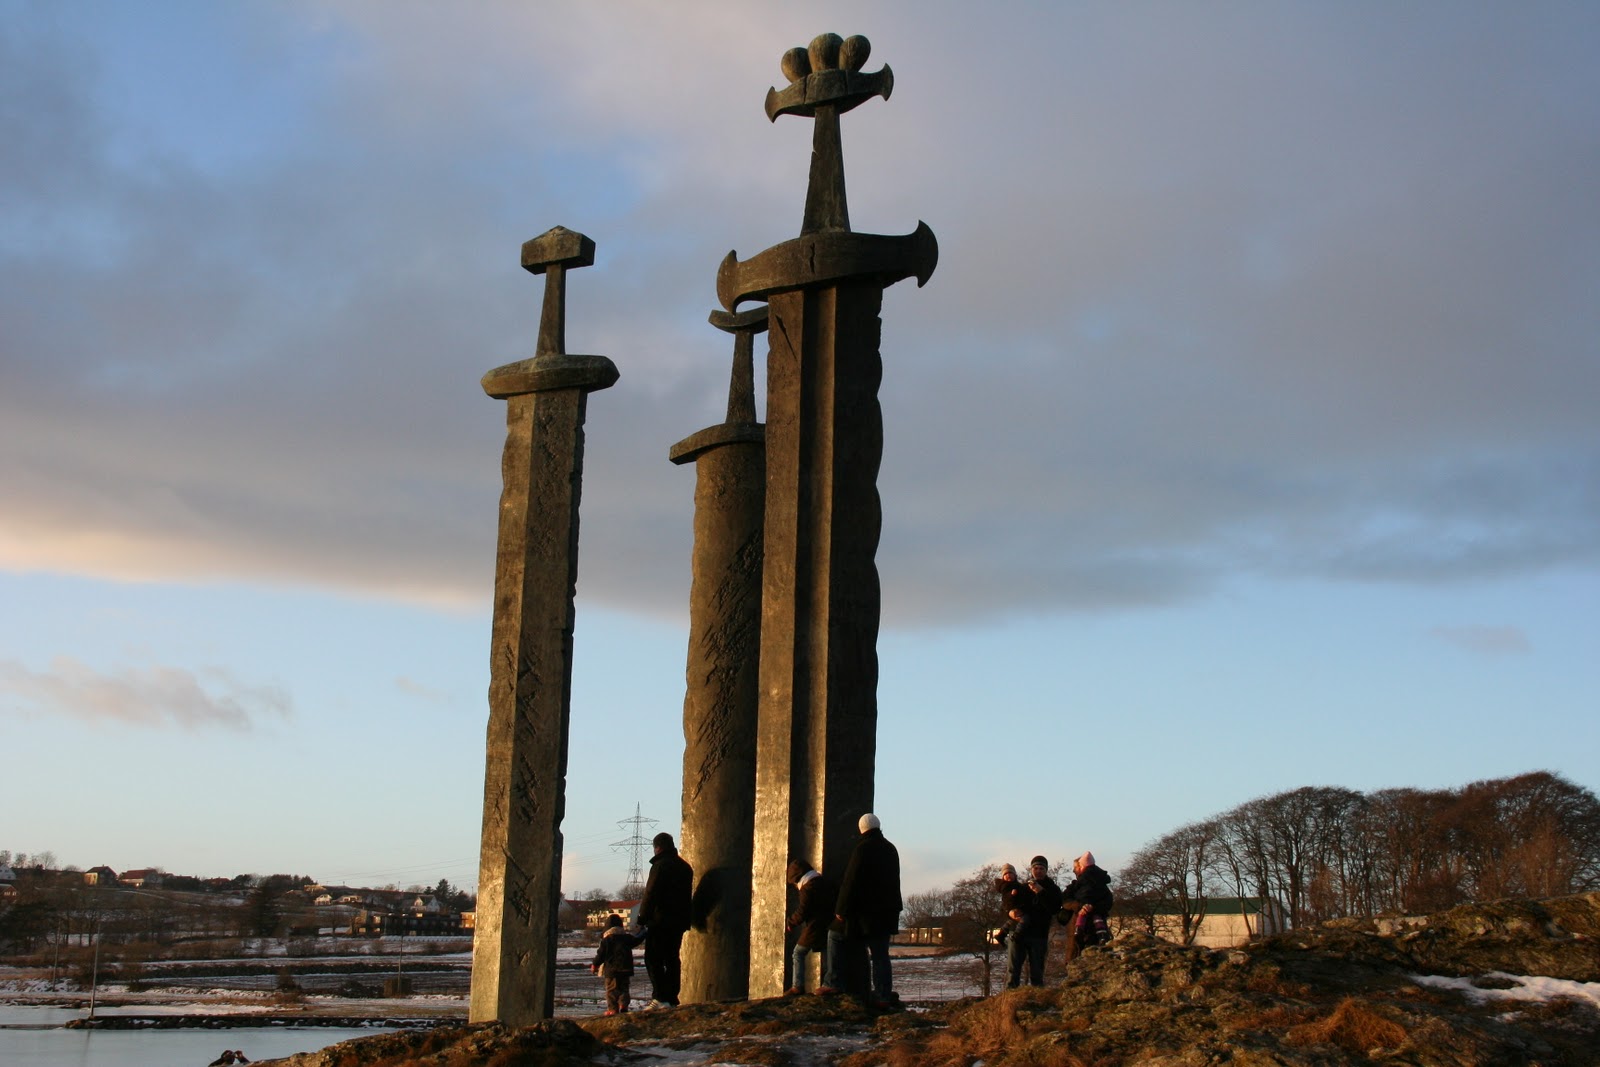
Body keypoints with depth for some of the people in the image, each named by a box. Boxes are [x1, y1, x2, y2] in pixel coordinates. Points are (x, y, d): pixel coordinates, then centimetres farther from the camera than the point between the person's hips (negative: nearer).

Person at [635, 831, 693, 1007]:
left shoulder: (660, 865, -10)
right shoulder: (685, 867, 16)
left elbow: (650, 894, -14)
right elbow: (688, 895, 21)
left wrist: (642, 918, -9)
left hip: (660, 920, -8)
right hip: (679, 921, 8)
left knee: (653, 959, -7)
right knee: (673, 959, 11)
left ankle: (660, 998, -17)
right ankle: (672, 999, 9)